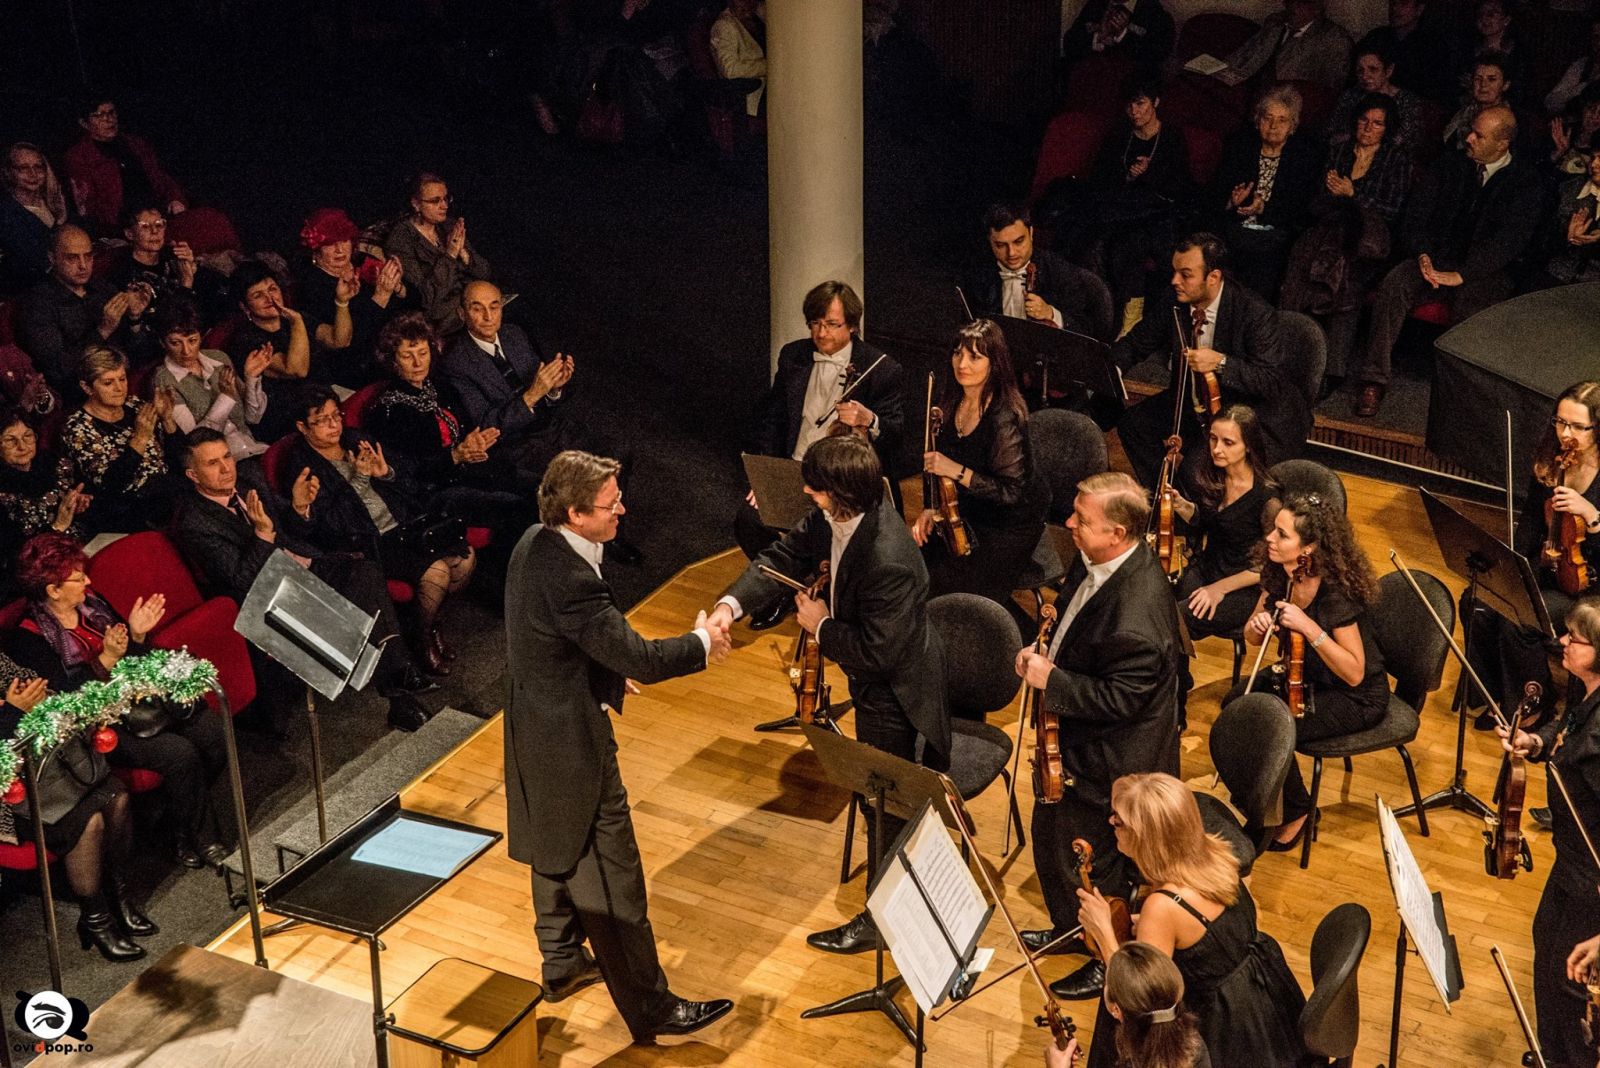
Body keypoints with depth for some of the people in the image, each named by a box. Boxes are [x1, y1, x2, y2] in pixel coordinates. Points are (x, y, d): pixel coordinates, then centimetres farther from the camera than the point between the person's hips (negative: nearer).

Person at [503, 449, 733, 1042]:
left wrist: (612, 667, 10)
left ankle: (562, 964, 45)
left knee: (557, 850, 26)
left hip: (538, 725, 10)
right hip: (572, 742, -10)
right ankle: (649, 1009, 15)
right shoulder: (570, 579, -32)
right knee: (612, 880, 2)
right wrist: (703, 643, -13)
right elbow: (640, 659, -29)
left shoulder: (536, 543, -2)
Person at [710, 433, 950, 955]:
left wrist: (821, 626, -18)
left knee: (883, 800, 8)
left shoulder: (889, 562, -40)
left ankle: (881, 917, 27)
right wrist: (732, 603, -19)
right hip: (878, 678, 9)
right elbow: (786, 555, -4)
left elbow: (877, 651, -33)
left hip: (895, 687, -9)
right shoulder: (833, 516, -14)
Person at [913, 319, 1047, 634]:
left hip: (1012, 524, -7)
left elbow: (1010, 492, -24)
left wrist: (957, 471, -30)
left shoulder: (1005, 417, -27)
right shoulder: (949, 399, -5)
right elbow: (937, 459, 9)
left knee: (957, 590, -13)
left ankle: (1026, 639, 13)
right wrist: (930, 508, -2)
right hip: (966, 512, 7)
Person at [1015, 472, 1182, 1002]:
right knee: (1051, 838, 27)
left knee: (1093, 865, 12)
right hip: (1078, 744, 10)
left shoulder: (1137, 611, -36)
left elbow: (1120, 699, -29)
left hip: (1111, 762, -10)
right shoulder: (1095, 561, -7)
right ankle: (1071, 930, 53)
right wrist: (1044, 654, -5)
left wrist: (1051, 680, -23)